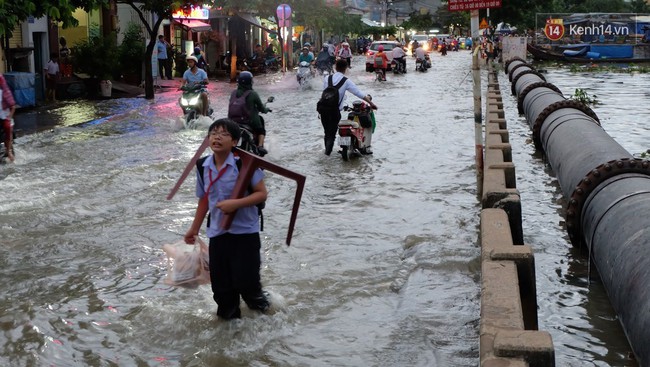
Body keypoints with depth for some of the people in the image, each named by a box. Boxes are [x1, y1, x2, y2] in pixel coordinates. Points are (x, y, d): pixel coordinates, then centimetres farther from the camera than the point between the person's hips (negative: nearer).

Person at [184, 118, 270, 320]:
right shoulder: (203, 167, 0)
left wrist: (235, 203, -24)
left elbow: (262, 193, -13)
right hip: (217, 231, 5)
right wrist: (194, 228, 18)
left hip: (245, 230, -4)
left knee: (245, 276, -1)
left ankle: (256, 299, 32)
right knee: (220, 280, 11)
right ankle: (228, 313, 32)